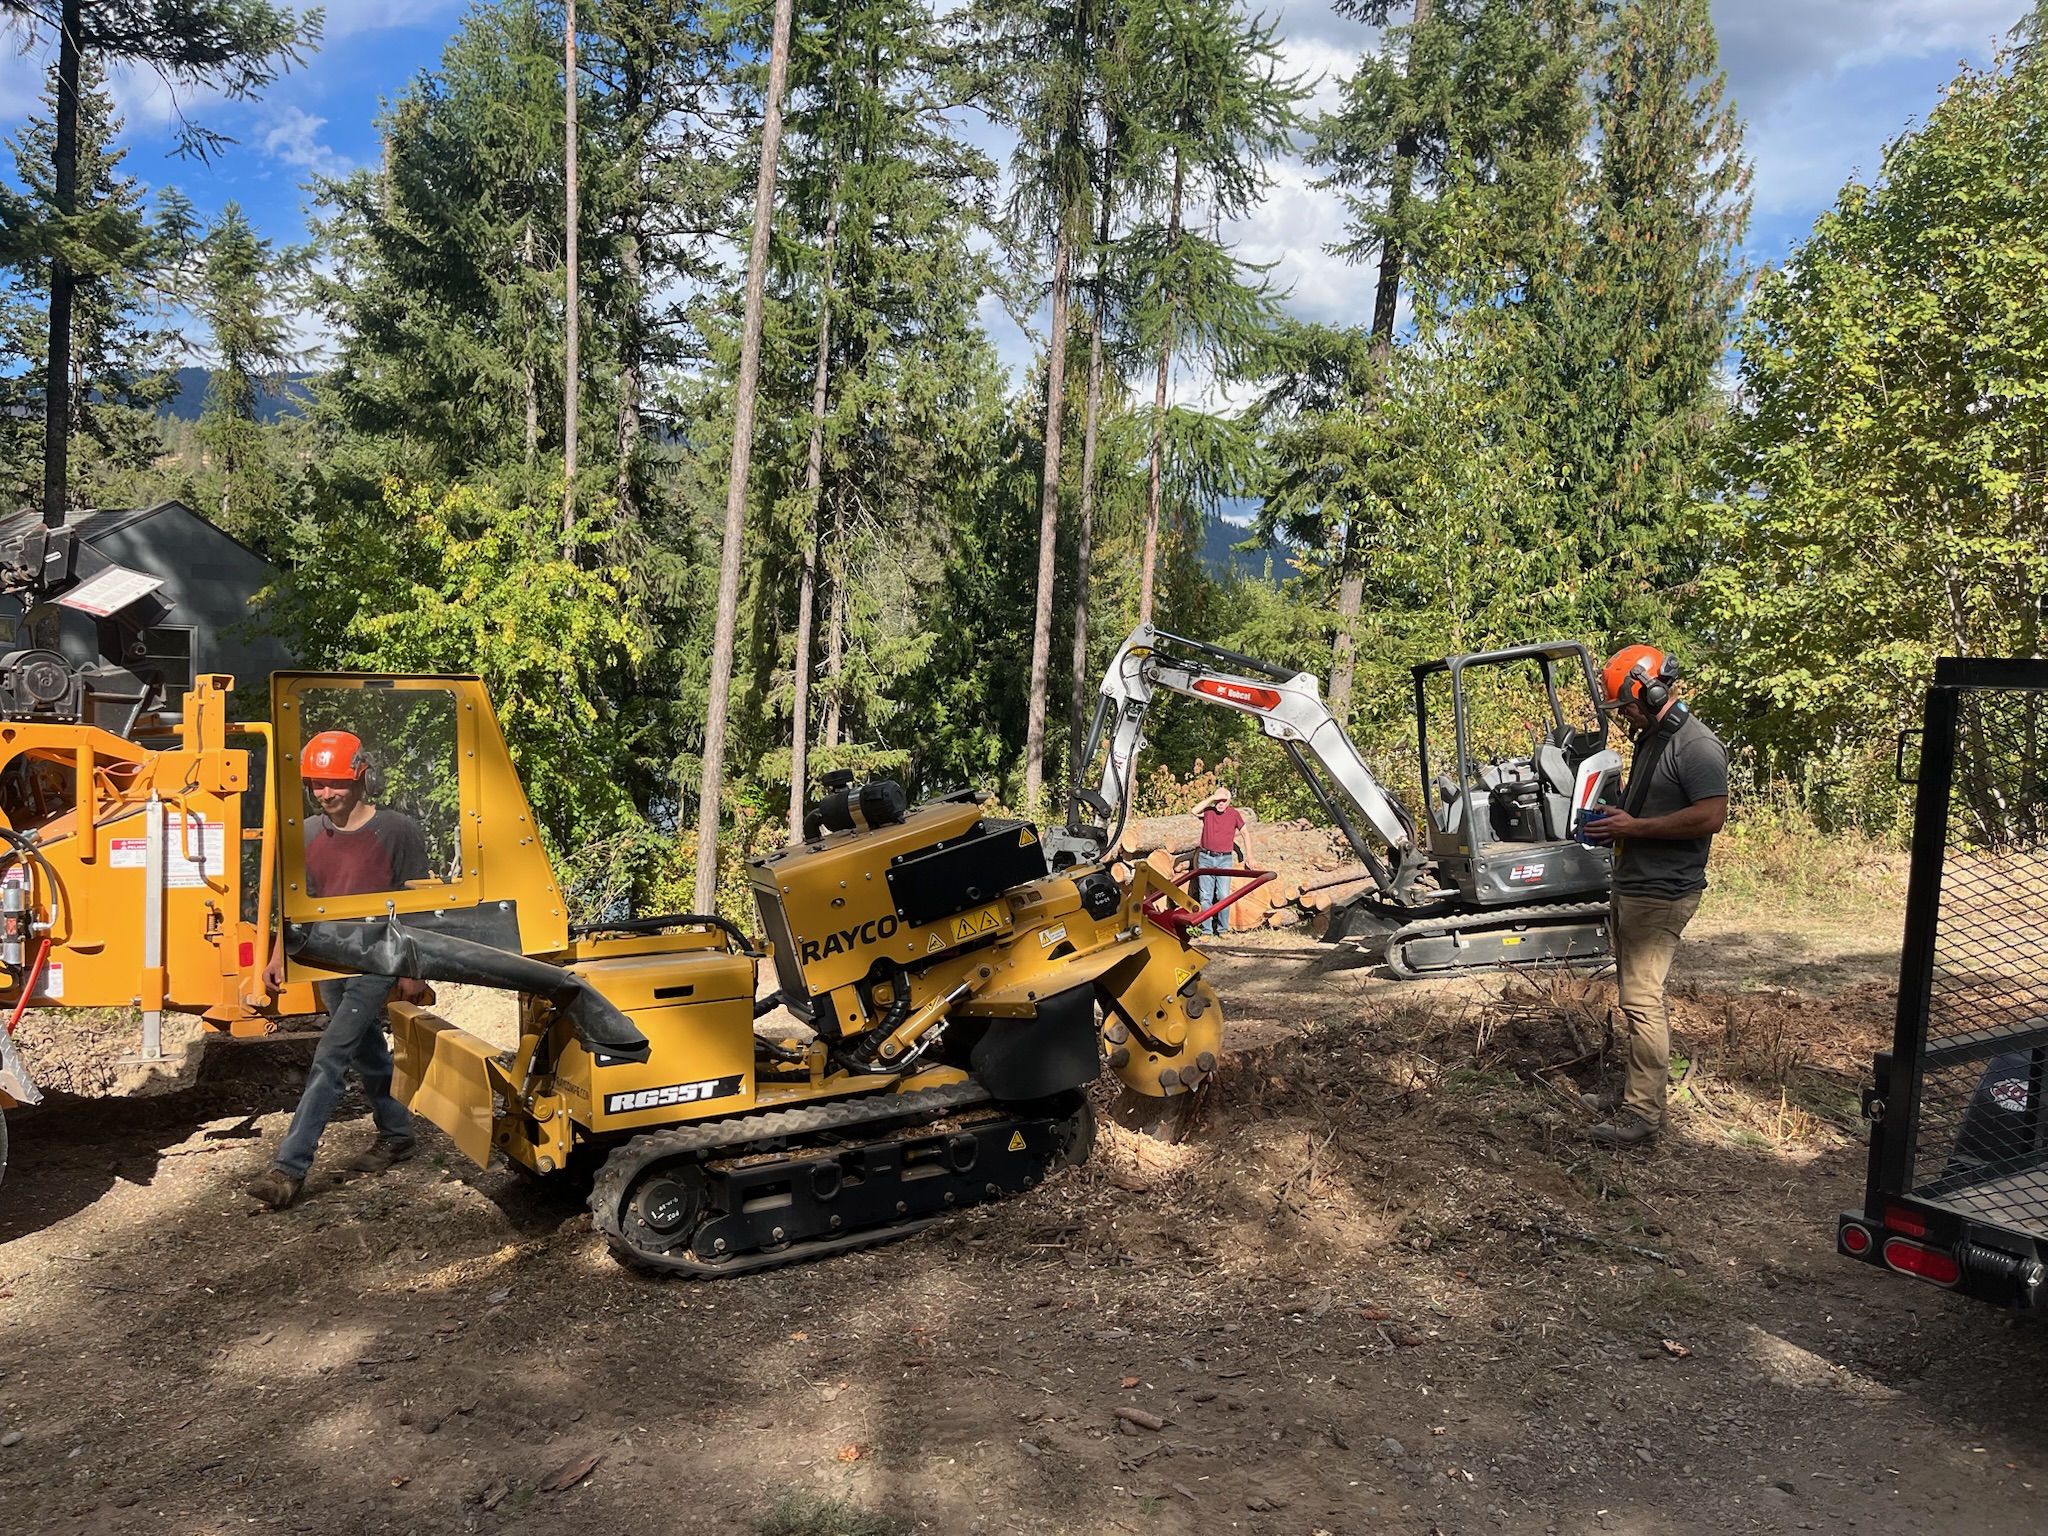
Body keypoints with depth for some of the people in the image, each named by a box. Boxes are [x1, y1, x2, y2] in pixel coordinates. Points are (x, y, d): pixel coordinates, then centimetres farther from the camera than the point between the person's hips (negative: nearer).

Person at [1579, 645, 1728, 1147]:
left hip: (1662, 894, -10)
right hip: (1632, 888, 10)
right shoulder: (1650, 738, 16)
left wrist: (1634, 827, -19)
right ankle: (1641, 1090, 24)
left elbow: (1711, 817, -24)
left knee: (1642, 998, -10)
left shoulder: (1695, 745, -15)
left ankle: (1644, 1112, -4)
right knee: (1639, 994, 15)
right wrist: (1615, 818, 8)